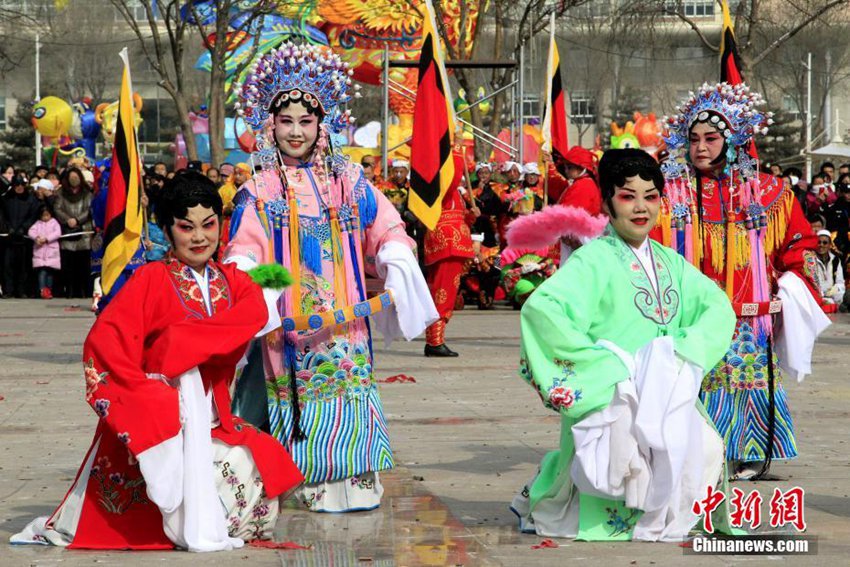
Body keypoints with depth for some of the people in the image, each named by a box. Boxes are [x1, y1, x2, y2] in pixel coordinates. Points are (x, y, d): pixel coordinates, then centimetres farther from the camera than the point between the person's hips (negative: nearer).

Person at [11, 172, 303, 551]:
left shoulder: (232, 281, 11)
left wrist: (179, 342, -23)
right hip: (160, 420, -6)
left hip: (212, 418, 6)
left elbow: (258, 313, -13)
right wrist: (151, 398, -22)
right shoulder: (152, 279, -3)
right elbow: (103, 341, -13)